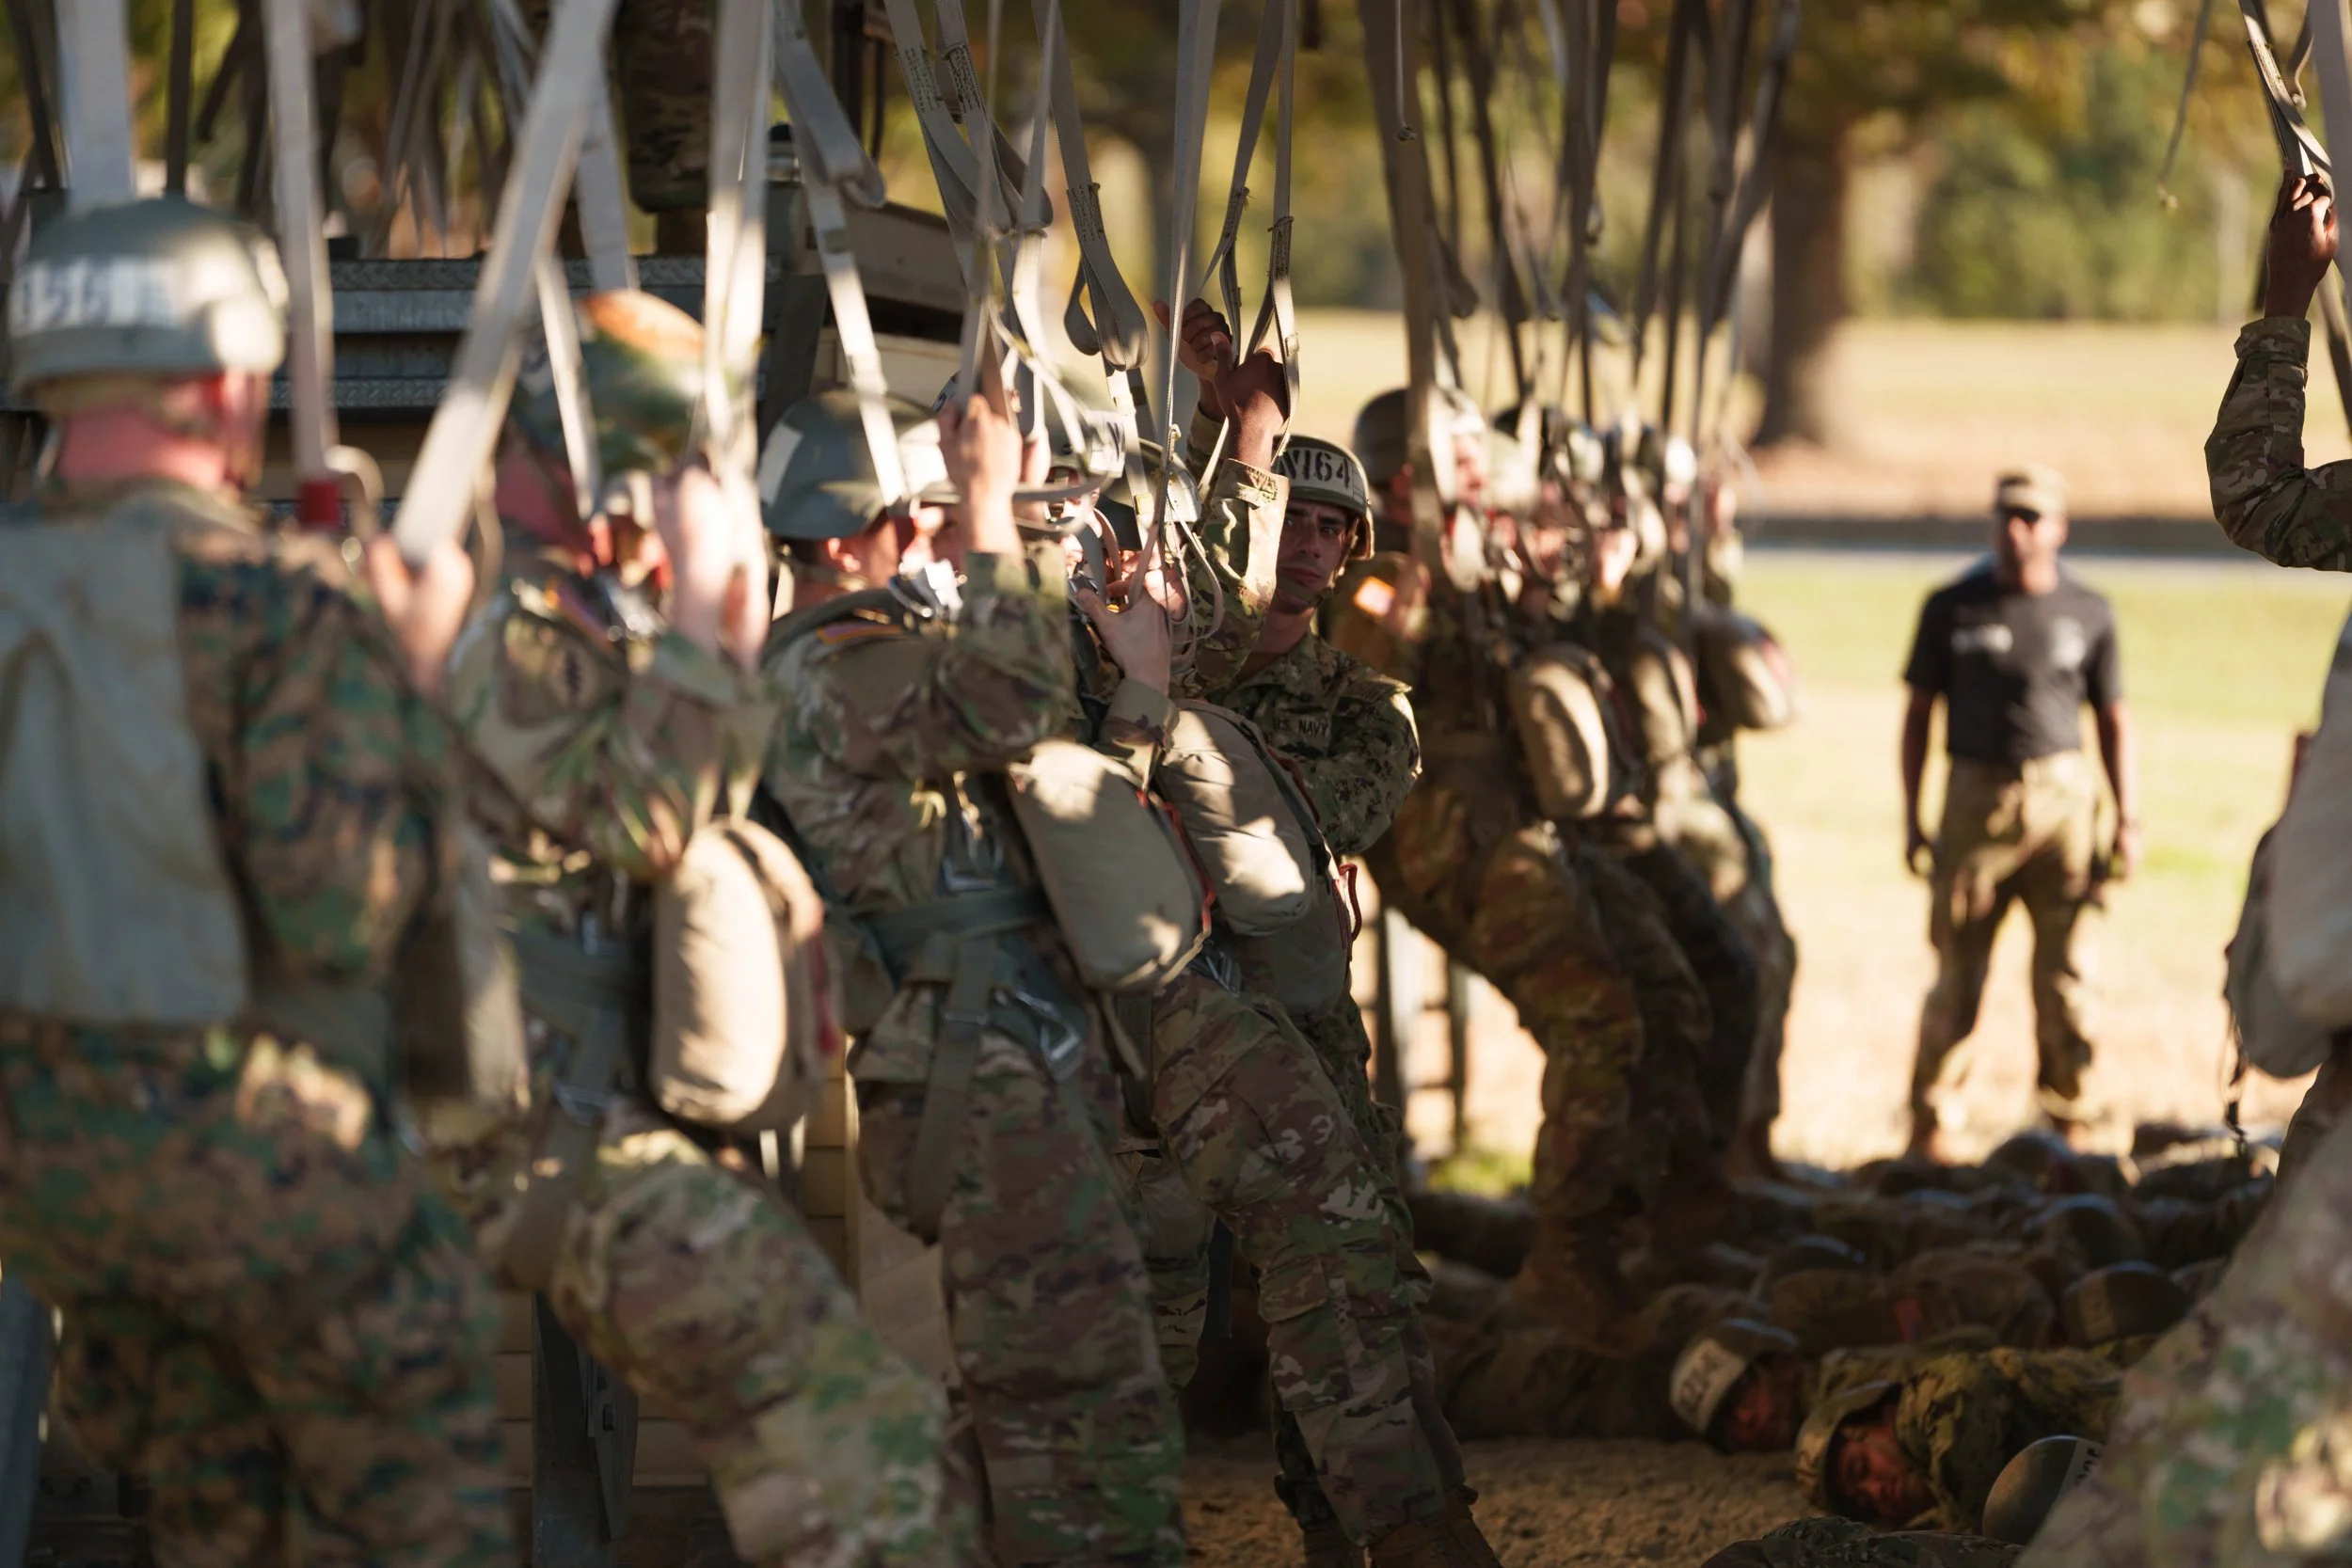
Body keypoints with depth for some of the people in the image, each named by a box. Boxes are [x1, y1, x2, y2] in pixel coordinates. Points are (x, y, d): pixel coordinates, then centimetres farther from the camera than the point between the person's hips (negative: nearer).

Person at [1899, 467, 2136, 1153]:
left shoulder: (2088, 614, 7)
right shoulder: (1952, 608, 5)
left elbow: (2113, 719, 12)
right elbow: (1919, 713, 9)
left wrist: (2127, 821, 6)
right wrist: (1911, 817, 4)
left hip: (2063, 803, 1)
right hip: (1976, 803, -1)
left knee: (2065, 979, 1)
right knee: (1957, 981, 0)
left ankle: (2065, 1124, 11)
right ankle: (1923, 1117, 12)